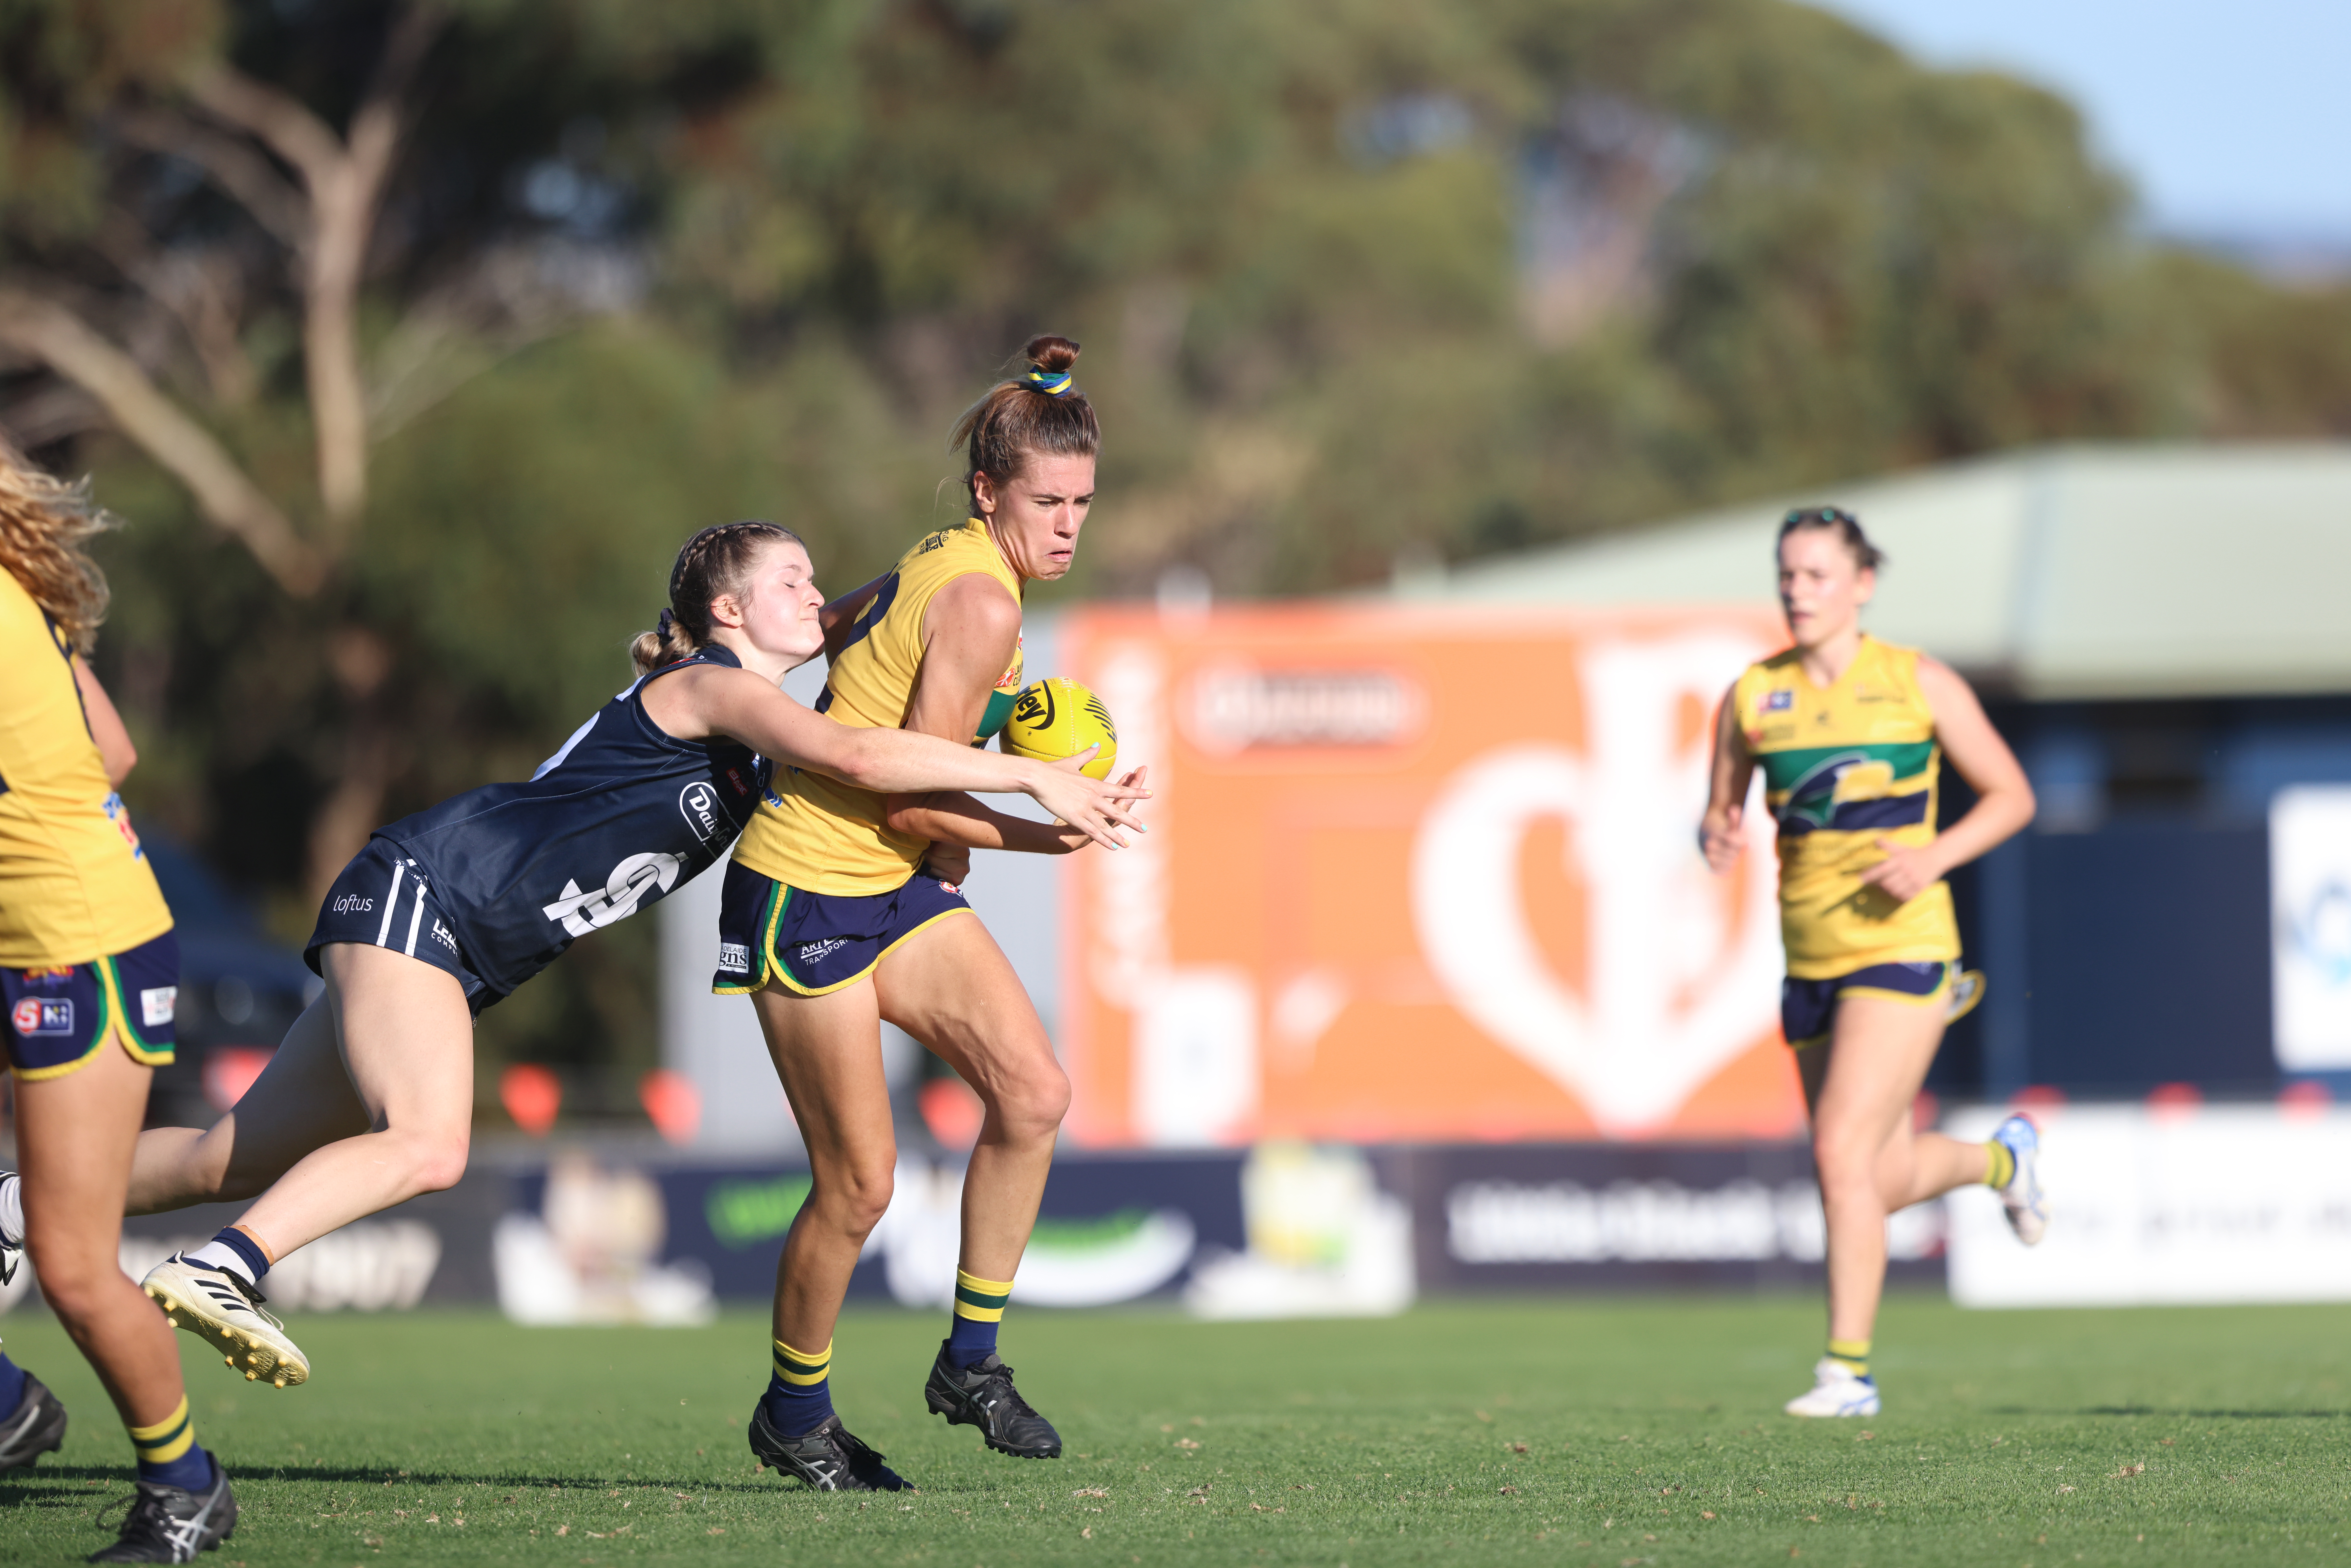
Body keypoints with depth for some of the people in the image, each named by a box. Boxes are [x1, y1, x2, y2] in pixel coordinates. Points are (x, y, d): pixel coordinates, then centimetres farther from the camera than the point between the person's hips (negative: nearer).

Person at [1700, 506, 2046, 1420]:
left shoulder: (1919, 685, -4)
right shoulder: (1752, 699, 4)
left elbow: (2012, 796, 3)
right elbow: (1722, 814, 12)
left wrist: (1937, 855, -14)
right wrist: (1717, 837, -13)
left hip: (1902, 944, -5)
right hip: (1813, 962, 5)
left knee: (1843, 1151, -17)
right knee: (1880, 1182, 11)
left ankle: (1847, 1370, -10)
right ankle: (2001, 1159, 44)